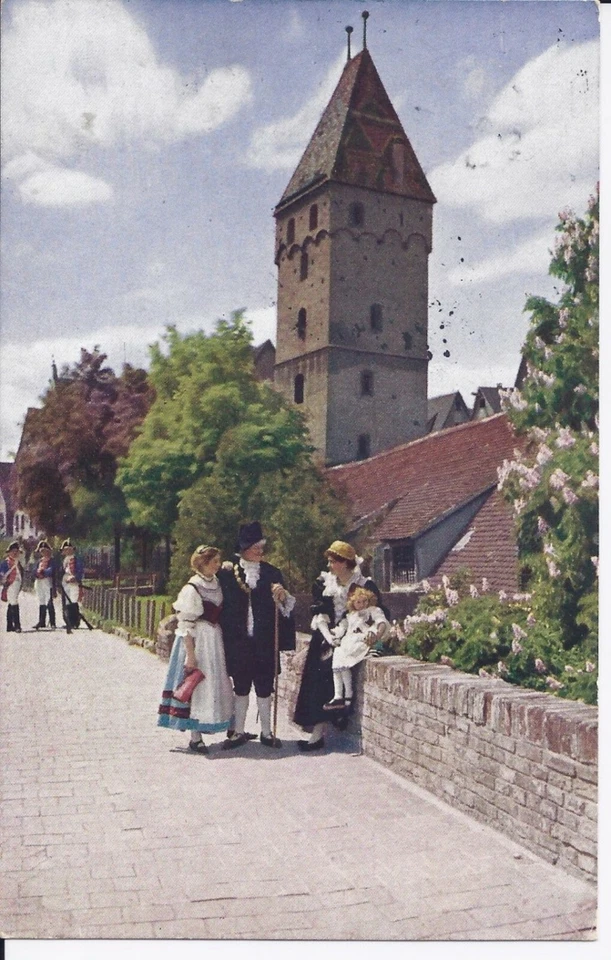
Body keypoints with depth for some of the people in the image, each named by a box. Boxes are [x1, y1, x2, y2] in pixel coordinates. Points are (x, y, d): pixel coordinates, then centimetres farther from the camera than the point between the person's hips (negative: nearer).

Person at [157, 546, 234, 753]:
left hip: (215, 639, 8)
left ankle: (199, 731, 22)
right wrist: (190, 655, -18)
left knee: (214, 685, 11)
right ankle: (195, 738, 8)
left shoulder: (216, 583, 8)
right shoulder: (192, 588, -14)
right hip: (197, 641, -8)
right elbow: (186, 624, -15)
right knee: (196, 686, -1)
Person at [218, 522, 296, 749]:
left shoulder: (271, 573, 6)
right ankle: (239, 731, 17)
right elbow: (221, 601, 6)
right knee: (241, 687, 8)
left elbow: (285, 606, 6)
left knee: (264, 687, 5)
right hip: (238, 641, -1)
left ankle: (266, 732, 15)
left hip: (264, 642, 1)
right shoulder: (229, 572, 1)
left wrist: (282, 595, -13)